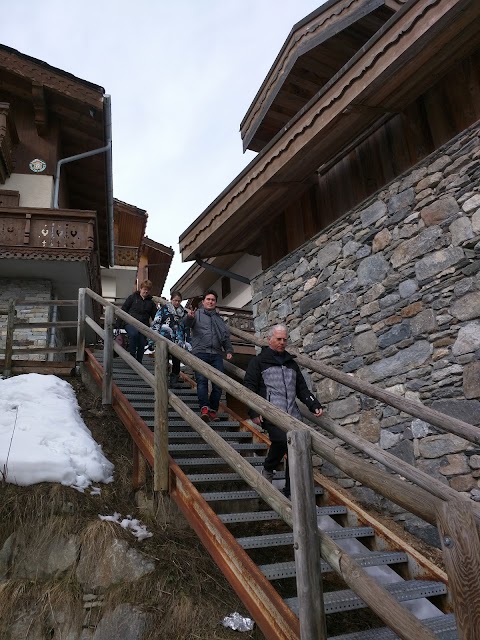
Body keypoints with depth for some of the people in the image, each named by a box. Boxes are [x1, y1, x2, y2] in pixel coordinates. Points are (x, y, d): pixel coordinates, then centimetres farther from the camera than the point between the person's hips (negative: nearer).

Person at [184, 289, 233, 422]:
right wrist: (189, 317, -33)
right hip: (200, 352, -4)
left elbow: (226, 337, 26)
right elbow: (187, 324, -10)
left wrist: (229, 350, 9)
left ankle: (213, 410, 6)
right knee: (202, 380, -18)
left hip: (216, 354, 4)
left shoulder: (219, 319, 25)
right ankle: (204, 408, -23)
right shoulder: (197, 314, 11)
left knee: (218, 383, -3)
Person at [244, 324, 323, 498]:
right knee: (282, 440, -28)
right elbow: (249, 387, 0)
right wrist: (254, 412, -10)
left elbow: (302, 388, 23)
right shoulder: (258, 361, 5)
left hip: (292, 415, 6)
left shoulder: (291, 363, 22)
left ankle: (290, 492, 13)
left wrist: (314, 405, 9)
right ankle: (268, 469, 3)